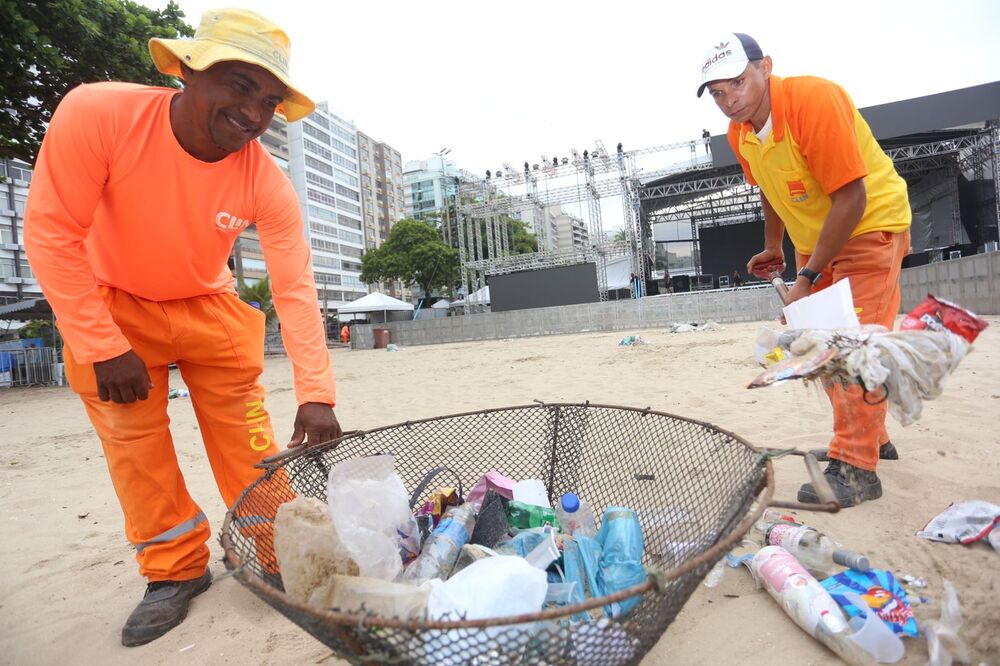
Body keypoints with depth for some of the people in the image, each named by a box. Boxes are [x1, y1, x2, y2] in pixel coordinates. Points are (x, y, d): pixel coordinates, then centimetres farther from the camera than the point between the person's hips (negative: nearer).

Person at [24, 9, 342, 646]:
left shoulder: (268, 183, -23)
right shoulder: (96, 114, -26)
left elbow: (296, 291, -23)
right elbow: (51, 234, -20)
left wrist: (316, 393, -30)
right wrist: (102, 348, -20)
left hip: (209, 307, 1)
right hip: (110, 306, 0)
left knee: (247, 436, -1)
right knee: (133, 442, 1)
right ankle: (177, 570, 18)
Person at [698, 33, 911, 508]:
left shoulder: (815, 99, -27)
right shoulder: (739, 134, -4)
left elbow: (851, 198, -30)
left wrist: (808, 277, -29)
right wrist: (773, 248, 14)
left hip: (870, 225, -8)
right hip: (815, 240, 8)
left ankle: (856, 466, -6)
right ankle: (872, 438, 31)